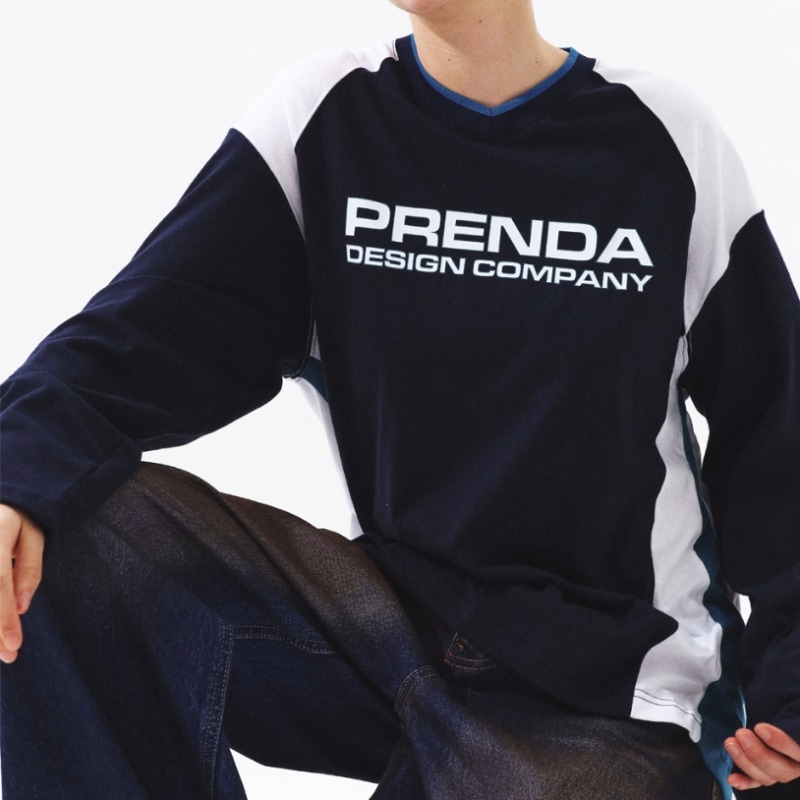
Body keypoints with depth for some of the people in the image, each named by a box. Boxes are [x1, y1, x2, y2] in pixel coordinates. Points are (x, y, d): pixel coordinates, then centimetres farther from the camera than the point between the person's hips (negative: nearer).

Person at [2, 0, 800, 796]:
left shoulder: (668, 145, -1)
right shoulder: (321, 117, 2)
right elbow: (164, 322, -10)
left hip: (614, 693, -3)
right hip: (390, 611, 3)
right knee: (83, 528, -19)